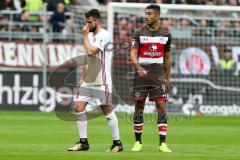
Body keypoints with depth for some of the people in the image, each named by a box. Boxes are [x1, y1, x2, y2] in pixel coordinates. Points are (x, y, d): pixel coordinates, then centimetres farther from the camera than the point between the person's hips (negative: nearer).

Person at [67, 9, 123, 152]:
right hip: (89, 80, 8)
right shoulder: (90, 35, 15)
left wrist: (85, 35, -10)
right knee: (78, 107, 0)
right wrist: (83, 76, 18)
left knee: (107, 110, -5)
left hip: (102, 81, -8)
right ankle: (83, 142, 6)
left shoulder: (105, 35, -12)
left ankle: (117, 143, 4)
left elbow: (91, 51, -23)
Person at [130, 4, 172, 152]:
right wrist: (138, 67, -28)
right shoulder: (139, 34, 0)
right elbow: (133, 53, -8)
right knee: (139, 106, 1)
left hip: (158, 74, 1)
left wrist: (168, 78, 13)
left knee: (161, 105, -8)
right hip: (142, 73, -1)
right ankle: (138, 142, 13)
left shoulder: (166, 35, 6)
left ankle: (163, 143, -8)